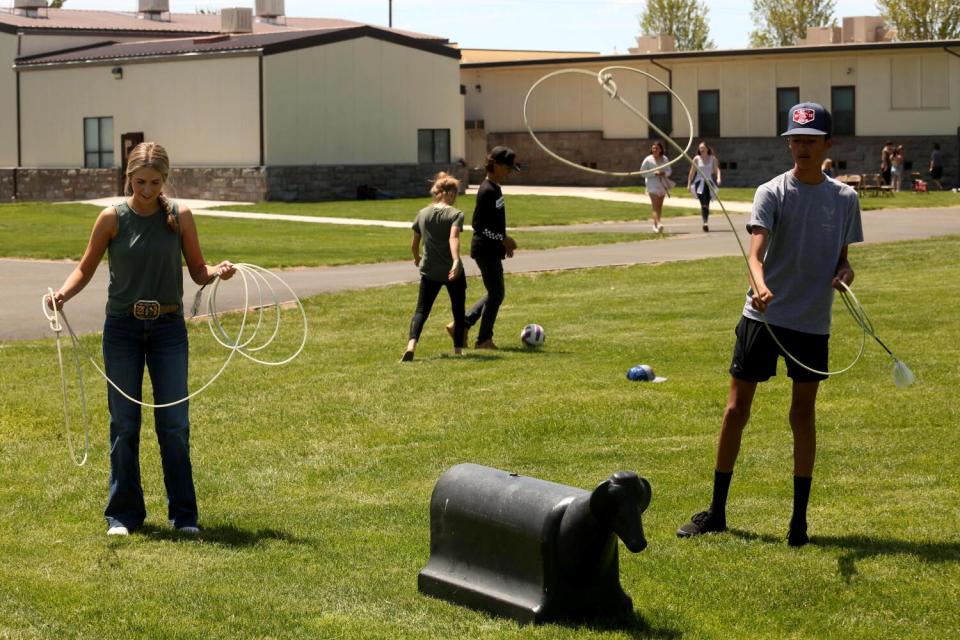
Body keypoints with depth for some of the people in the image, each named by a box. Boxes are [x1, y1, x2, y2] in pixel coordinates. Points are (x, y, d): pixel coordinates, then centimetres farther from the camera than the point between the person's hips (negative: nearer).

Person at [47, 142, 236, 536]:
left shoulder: (180, 217, -1)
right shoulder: (112, 219, -4)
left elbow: (198, 272, 4)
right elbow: (85, 268, 3)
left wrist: (218, 271, -17)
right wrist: (63, 293, -16)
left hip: (168, 328, 0)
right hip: (122, 328, 0)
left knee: (174, 422, 0)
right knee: (124, 423, 4)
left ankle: (184, 515, 9)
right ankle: (123, 514, 14)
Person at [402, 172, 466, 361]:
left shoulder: (423, 214, 6)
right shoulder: (455, 214, -7)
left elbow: (414, 243, 12)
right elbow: (454, 238, -24)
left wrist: (417, 258, 31)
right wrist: (456, 261, -35)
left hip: (429, 271, 3)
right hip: (453, 272, -3)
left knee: (421, 311, 1)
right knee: (458, 311, 16)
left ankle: (411, 344, -23)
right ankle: (458, 349, 19)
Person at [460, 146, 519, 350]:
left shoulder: (495, 188, 12)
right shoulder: (487, 190, -18)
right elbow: (478, 225, -21)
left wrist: (504, 242, 18)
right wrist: (503, 239, -19)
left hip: (492, 250, 10)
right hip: (486, 250, -10)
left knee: (494, 293, 14)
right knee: (496, 293, -2)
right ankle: (484, 339, 7)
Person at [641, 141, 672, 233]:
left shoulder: (664, 159, 6)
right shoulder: (648, 160, -6)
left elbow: (669, 171, 12)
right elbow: (643, 172, -6)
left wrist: (664, 173, -12)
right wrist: (654, 173, -18)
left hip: (662, 185, 5)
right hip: (652, 185, -5)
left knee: (660, 206, 12)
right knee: (655, 206, -16)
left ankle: (655, 224, 25)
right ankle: (658, 224, -30)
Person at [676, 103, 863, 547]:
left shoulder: (844, 199, 4)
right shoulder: (772, 193, -5)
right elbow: (756, 252, -19)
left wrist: (845, 273, -9)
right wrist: (761, 287, -39)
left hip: (813, 322, 2)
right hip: (763, 315, -1)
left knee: (803, 414, 6)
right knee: (736, 410, 2)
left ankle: (800, 518, 15)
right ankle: (716, 512, 13)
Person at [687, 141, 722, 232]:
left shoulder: (712, 158, 3)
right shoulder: (697, 159, 0)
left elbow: (717, 169, -2)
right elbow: (692, 171, 6)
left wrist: (718, 178, -22)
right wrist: (689, 184, 6)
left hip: (709, 182, 2)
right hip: (699, 182, -2)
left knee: (707, 204, 6)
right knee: (703, 204, -18)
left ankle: (706, 223, 17)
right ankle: (705, 222, -28)